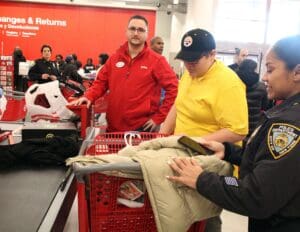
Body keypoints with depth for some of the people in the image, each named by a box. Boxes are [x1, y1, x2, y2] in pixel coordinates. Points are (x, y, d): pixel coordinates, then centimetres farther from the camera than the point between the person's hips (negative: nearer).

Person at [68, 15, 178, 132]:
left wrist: (158, 117, -11)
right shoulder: (114, 58, 8)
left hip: (142, 129, -4)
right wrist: (88, 97, -6)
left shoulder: (156, 60, -6)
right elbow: (101, 82, 13)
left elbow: (173, 88, -9)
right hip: (113, 126, 5)